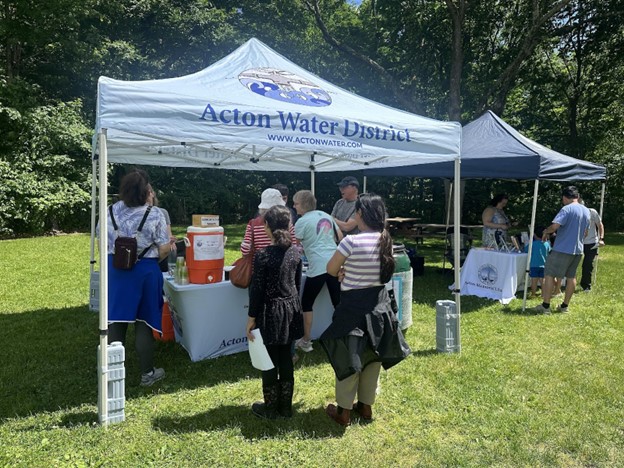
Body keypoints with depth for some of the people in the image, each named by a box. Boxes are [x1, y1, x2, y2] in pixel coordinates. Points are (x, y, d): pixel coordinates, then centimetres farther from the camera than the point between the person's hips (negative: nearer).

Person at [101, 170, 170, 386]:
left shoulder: (112, 211, -3)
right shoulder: (154, 214, -13)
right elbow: (164, 249, -10)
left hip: (116, 269, 4)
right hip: (145, 271, -3)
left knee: (116, 322, 13)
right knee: (144, 323, 7)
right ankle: (147, 373, 18)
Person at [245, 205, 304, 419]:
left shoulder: (263, 256, -18)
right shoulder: (295, 252, -1)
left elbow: (257, 290, -15)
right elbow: (297, 284, 9)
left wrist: (251, 318, -6)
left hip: (271, 312, -5)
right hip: (290, 309, 6)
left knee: (270, 361, 9)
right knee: (286, 358, 15)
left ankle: (270, 408, 23)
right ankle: (285, 406, 27)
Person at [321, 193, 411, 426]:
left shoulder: (351, 241, -22)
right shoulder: (386, 240, -1)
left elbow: (331, 270, -11)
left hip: (353, 306, -6)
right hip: (379, 304, 6)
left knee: (348, 357, 9)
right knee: (372, 357, 18)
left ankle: (343, 410, 22)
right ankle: (366, 405, 33)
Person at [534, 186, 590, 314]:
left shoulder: (567, 209, -15)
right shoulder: (586, 211, 11)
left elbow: (554, 226, -25)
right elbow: (585, 232, 19)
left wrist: (546, 231, -6)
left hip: (562, 249, -8)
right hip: (578, 250, 8)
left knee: (549, 275, -1)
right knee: (571, 277, 14)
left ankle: (545, 306, 0)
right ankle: (565, 306, 21)